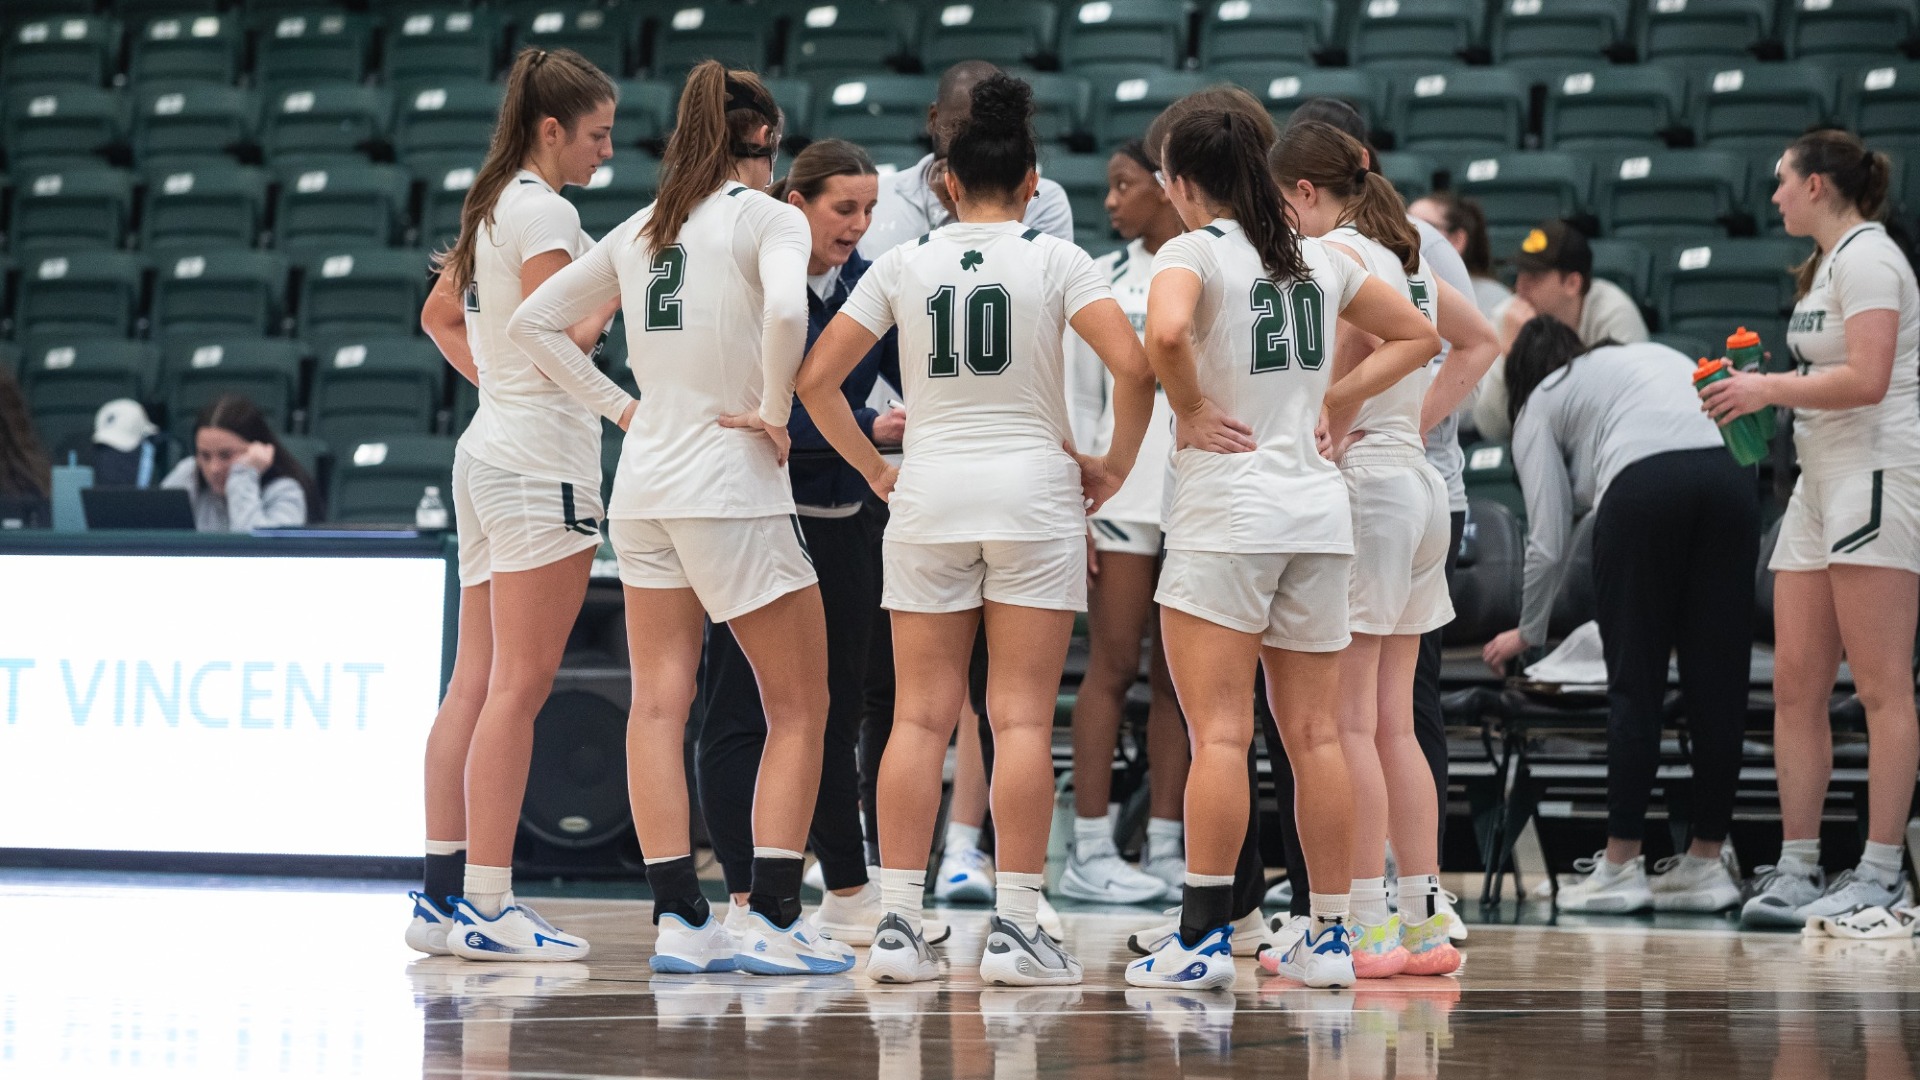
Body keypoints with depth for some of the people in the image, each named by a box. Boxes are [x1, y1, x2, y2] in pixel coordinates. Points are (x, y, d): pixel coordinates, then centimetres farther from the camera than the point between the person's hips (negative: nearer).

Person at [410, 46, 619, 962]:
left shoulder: (491, 206, 16)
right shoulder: (544, 212, -12)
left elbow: (440, 315, 28)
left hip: (491, 444, 10)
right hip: (542, 460, -10)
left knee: (475, 684, 8)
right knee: (517, 688, -9)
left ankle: (444, 895, 7)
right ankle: (486, 906, -11)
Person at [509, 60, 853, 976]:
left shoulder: (640, 231, 12)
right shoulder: (768, 219, -6)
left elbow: (533, 323, 14)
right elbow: (785, 313, -27)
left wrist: (618, 406, 12)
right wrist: (774, 412, -13)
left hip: (644, 481, 6)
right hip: (732, 486, -6)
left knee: (659, 704, 5)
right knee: (798, 708, 3)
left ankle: (679, 920, 1)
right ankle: (772, 923, -4)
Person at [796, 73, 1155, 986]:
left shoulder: (904, 264, 5)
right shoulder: (1055, 260, -2)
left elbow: (817, 377, 4)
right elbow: (1131, 364, -13)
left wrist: (874, 468, 12)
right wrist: (1115, 465, 0)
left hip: (928, 491, 2)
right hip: (1032, 490, -2)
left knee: (921, 716, 5)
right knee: (1022, 719, -2)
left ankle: (898, 923, 0)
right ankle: (1014, 928, -6)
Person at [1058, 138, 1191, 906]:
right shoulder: (1102, 280, 8)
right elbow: (1078, 401, 7)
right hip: (1123, 491, -1)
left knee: (1180, 674, 3)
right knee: (1113, 666, -5)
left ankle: (1165, 849, 7)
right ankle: (1090, 851, -4)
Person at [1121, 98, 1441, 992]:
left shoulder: (1194, 251, -7)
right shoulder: (1318, 258, 12)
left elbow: (1165, 331, -28)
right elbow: (1417, 334, 23)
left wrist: (1191, 411, -12)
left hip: (1226, 513, -6)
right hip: (1317, 508, 6)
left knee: (1219, 733, -7)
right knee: (1313, 735, 8)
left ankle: (1205, 935, -10)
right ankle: (1330, 937, 9)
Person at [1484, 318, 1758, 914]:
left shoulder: (1540, 404, 22)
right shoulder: (1651, 356, 37)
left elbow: (1549, 540, 17)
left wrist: (1528, 632, 34)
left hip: (1645, 485, -4)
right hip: (1731, 477, 4)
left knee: (1635, 686, 4)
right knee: (1718, 683, 8)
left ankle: (1621, 865, 5)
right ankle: (1706, 863, 11)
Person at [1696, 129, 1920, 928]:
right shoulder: (1826, 264, 21)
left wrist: (1768, 388, -10)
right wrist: (1763, 393, 12)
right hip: (1821, 484, 10)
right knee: (1795, 686, 3)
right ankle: (1797, 868, 5)